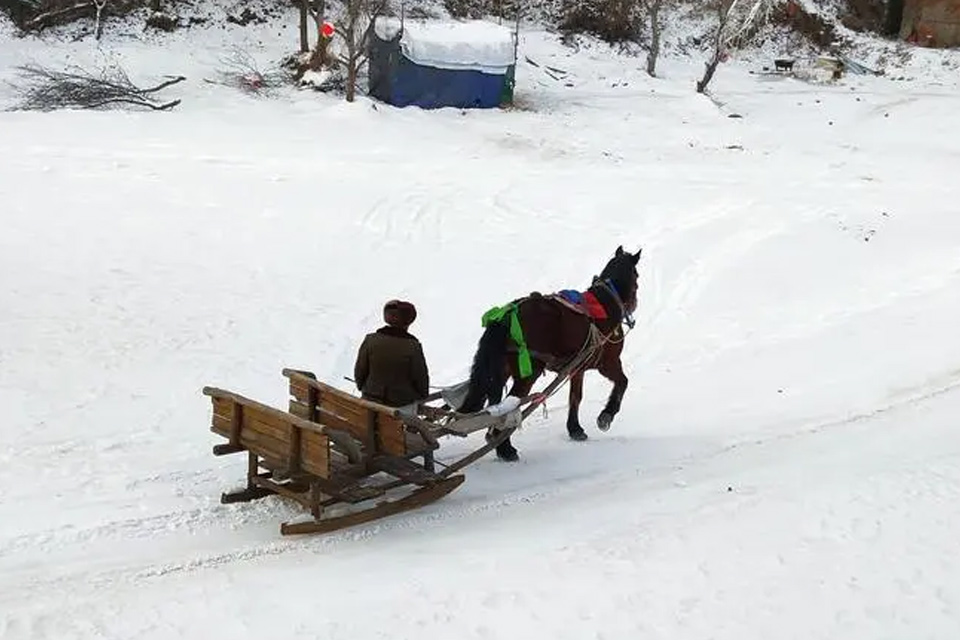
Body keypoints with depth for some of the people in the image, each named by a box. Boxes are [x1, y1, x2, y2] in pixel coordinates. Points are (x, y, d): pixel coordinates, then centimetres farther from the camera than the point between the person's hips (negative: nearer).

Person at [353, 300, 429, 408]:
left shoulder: (370, 341, -12)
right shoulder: (413, 347, -19)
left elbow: (360, 370, -2)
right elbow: (420, 379, -9)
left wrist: (362, 387, 18)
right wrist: (423, 397, 9)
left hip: (372, 398, 3)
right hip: (402, 402, -3)